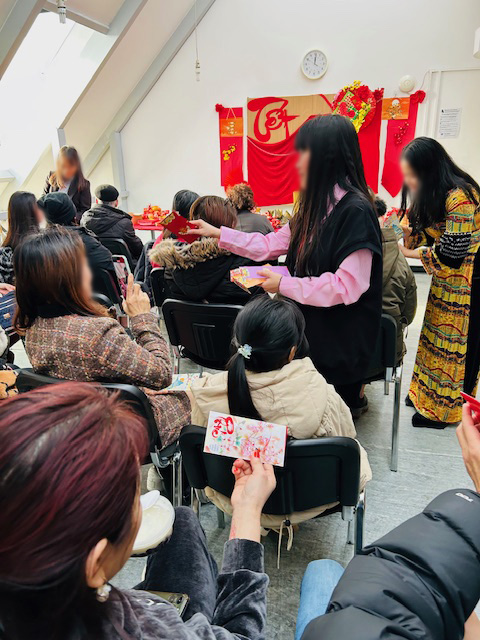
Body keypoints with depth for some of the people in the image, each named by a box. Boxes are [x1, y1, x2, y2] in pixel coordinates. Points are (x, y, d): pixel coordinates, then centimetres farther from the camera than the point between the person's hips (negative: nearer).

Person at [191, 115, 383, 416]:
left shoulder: (355, 211, -20)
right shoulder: (316, 206, 6)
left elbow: (347, 287, -25)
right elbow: (271, 244, 11)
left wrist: (284, 285, -18)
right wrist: (217, 233, 10)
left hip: (341, 339, -7)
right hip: (311, 328, 7)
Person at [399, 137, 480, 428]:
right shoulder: (432, 193, 3)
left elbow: (451, 255, -27)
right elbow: (423, 234, 9)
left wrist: (408, 252, -18)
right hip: (446, 280, 8)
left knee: (455, 344, 4)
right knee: (438, 337, 16)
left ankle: (446, 409, 21)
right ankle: (430, 394, 32)